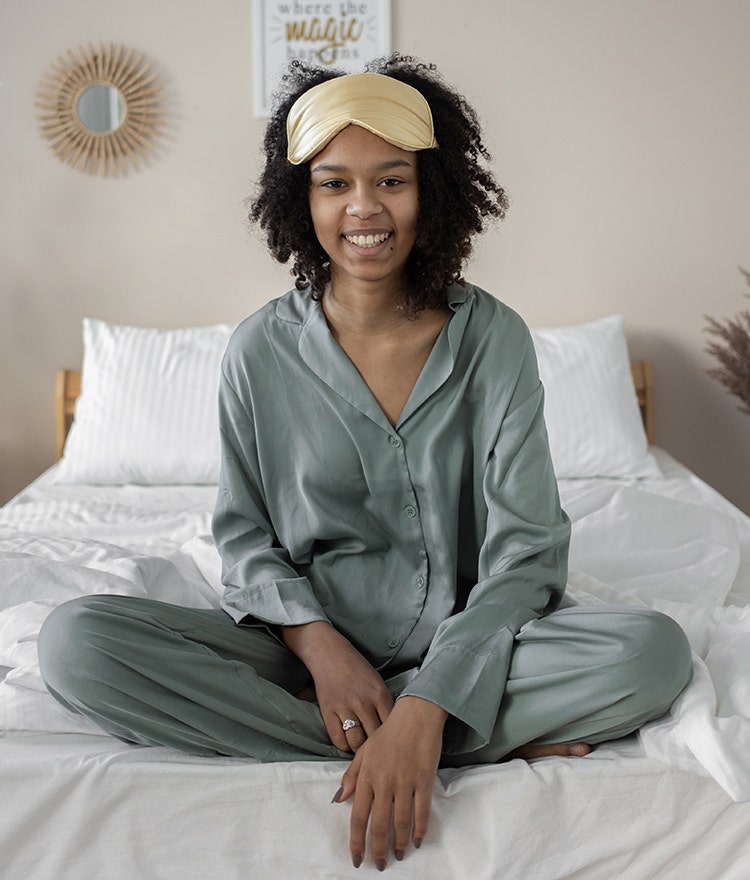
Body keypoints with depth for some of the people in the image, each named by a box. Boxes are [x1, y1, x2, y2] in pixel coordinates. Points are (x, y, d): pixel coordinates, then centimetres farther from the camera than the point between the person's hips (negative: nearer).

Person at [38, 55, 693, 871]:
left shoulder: (493, 338, -5)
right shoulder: (262, 349, -1)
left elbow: (525, 550, -11)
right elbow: (244, 533, 5)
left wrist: (425, 708, -26)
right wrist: (319, 643, -16)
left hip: (460, 641, -1)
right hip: (307, 641, 2)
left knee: (654, 648, -27)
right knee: (74, 641, -24)